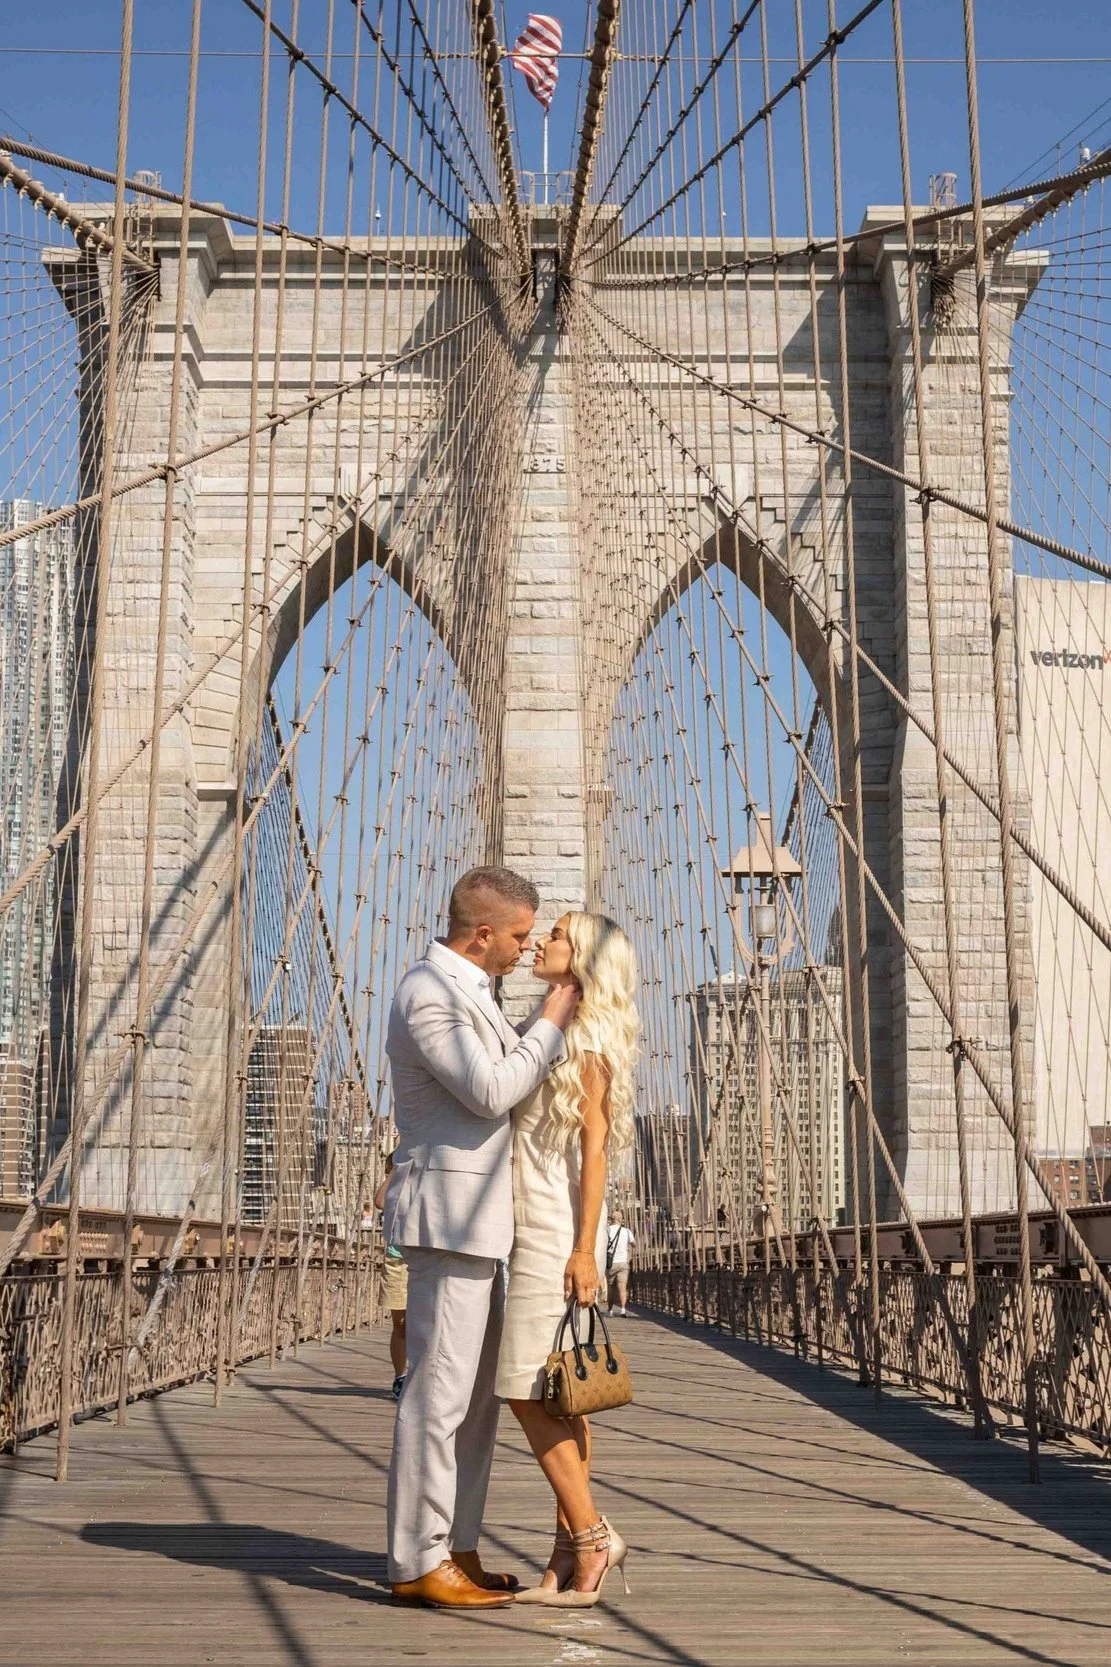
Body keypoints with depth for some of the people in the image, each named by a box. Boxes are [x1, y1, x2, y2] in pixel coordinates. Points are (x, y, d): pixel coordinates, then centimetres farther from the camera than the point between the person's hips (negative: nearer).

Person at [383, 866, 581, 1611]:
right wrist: (551, 1026, -12)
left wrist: (549, 1024, 15)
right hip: (451, 1214, -11)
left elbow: (505, 1079, 25)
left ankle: (453, 1550, 18)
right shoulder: (430, 995, -15)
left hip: (477, 1219, 11)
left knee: (476, 1392, 12)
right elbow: (491, 1092, -22)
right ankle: (419, 1562, 0)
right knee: (440, 1390, -6)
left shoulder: (464, 991, 18)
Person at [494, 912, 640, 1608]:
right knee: (557, 1397, 7)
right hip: (537, 1231, 9)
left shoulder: (588, 1036, -8)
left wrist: (585, 1249, -18)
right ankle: (571, 1552, 9)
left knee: (529, 1392, -10)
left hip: (558, 1236, -9)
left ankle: (590, 1535, -3)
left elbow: (595, 1147, -14)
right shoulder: (552, 1031, 18)